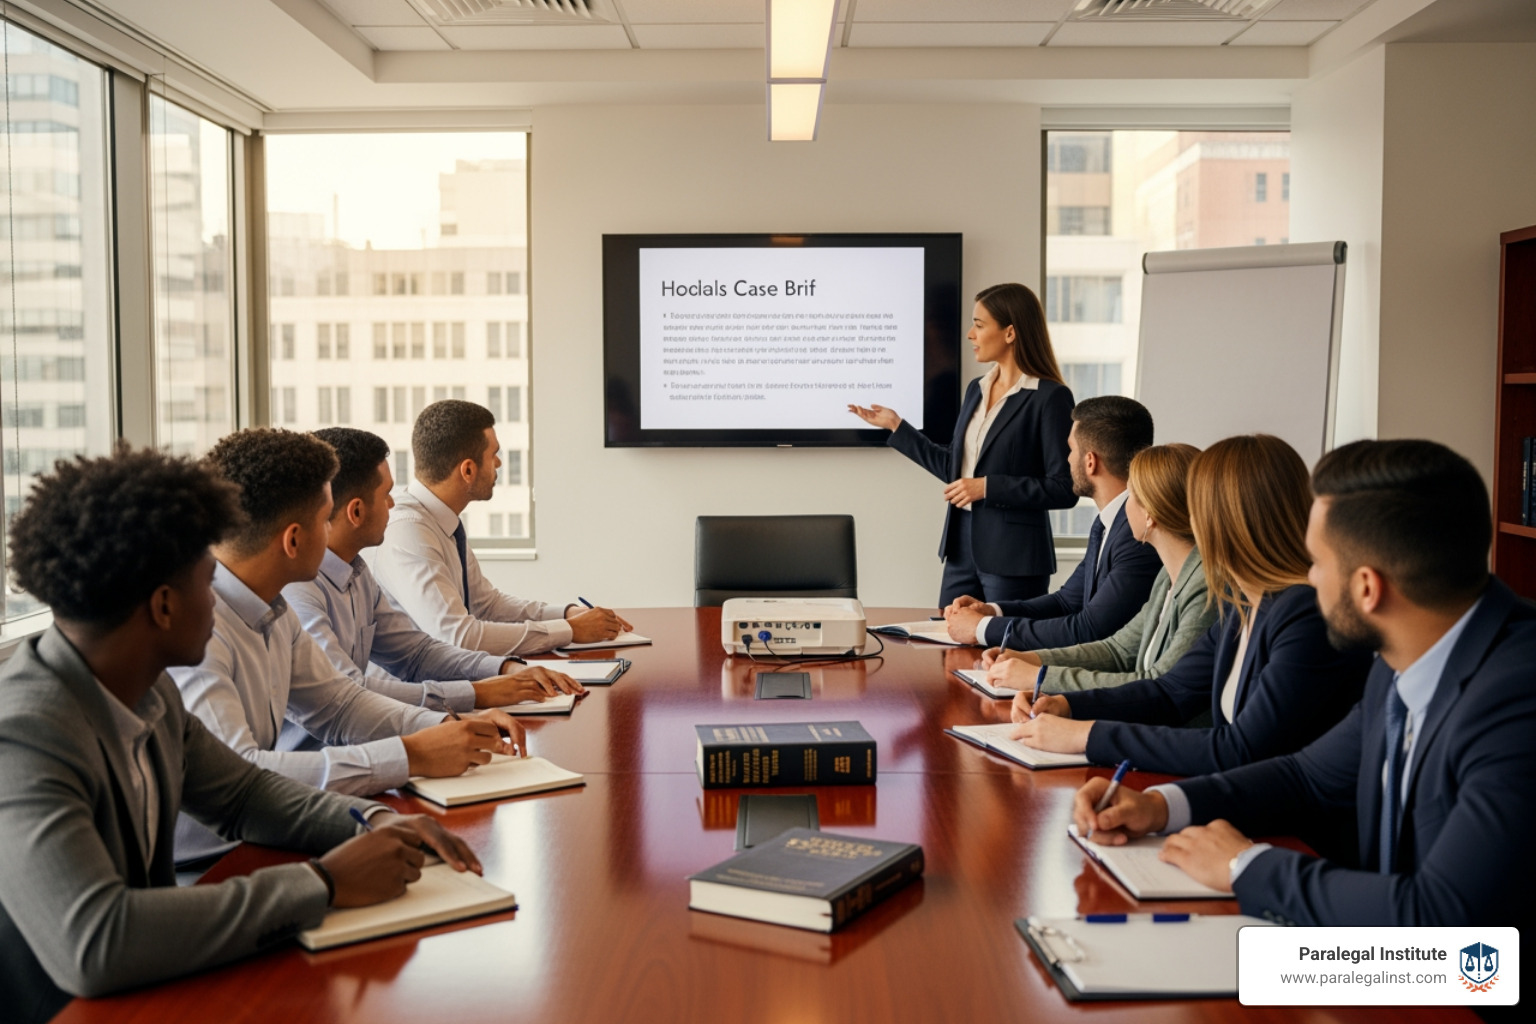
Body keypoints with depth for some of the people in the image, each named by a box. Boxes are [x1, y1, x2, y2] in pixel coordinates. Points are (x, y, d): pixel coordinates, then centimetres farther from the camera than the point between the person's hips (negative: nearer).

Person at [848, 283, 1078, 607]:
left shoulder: (1050, 397, -12)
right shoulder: (976, 389, 11)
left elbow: (1064, 489, -15)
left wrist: (988, 487, -18)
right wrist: (896, 426, 16)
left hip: (1013, 556, -7)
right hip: (962, 546, 7)